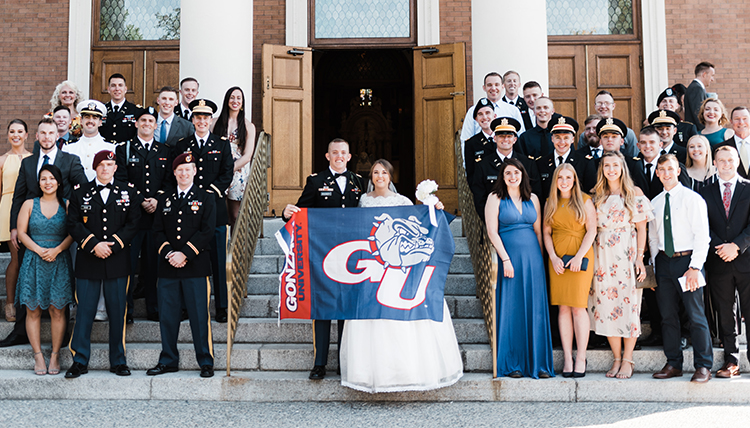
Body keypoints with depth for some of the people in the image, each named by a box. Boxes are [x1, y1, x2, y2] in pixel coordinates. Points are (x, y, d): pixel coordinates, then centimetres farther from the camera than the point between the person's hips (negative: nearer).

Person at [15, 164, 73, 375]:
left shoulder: (67, 205, 6)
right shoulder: (29, 204, 8)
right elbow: (21, 233, 3)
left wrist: (56, 250, -15)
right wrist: (39, 250, -11)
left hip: (59, 262, -1)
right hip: (34, 262, 1)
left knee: (57, 310, -1)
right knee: (33, 310, 1)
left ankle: (55, 355, 7)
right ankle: (38, 356, 8)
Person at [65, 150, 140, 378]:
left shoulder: (127, 192, 8)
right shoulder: (80, 193, 8)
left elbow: (133, 224, 2)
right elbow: (73, 224, 2)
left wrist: (112, 245, -10)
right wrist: (94, 245, -11)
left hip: (118, 261, 0)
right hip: (87, 261, 0)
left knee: (118, 312, 4)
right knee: (84, 312, 2)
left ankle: (118, 361, 15)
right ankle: (79, 361, 12)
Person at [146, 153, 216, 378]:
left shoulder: (206, 197, 4)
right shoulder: (165, 199, 15)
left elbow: (207, 231, -5)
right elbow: (158, 230, 11)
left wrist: (185, 254, -13)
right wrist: (169, 253, -7)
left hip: (196, 266, -3)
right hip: (168, 267, 4)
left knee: (199, 315, -1)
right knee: (167, 316, 7)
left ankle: (206, 362, 8)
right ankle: (168, 360, 19)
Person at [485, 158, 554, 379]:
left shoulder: (532, 199, 12)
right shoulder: (495, 198, 1)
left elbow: (538, 231, 14)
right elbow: (492, 232, -6)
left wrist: (539, 258, 7)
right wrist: (505, 259, -13)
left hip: (533, 258, 4)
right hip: (510, 258, -4)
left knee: (536, 309, 4)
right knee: (511, 310, -1)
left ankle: (538, 363, 11)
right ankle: (512, 364, 8)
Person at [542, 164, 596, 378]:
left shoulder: (584, 201, 3)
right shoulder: (550, 204, 13)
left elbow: (592, 231, -3)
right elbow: (546, 233, 11)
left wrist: (579, 256, -12)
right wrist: (553, 257, -3)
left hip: (580, 257, -3)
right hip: (557, 259, 3)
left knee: (578, 307, -7)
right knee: (563, 308, 2)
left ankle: (581, 358, 1)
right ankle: (567, 357, 8)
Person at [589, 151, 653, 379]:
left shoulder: (635, 194, 2)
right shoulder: (597, 196, 11)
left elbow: (641, 228, 0)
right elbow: (592, 228, 11)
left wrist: (639, 258, -8)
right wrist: (590, 257, 2)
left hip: (627, 254, -3)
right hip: (603, 255, 3)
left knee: (628, 303, -2)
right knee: (606, 303, 2)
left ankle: (628, 360, 8)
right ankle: (617, 358, 13)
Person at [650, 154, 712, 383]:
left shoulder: (692, 199, -3)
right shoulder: (655, 203, 12)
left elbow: (702, 235, -7)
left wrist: (694, 267, -15)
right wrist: (655, 265, 10)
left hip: (687, 260, -5)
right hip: (663, 261, 5)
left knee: (696, 315, -5)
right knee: (668, 315, 8)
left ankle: (703, 366, 4)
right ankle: (673, 364, 16)